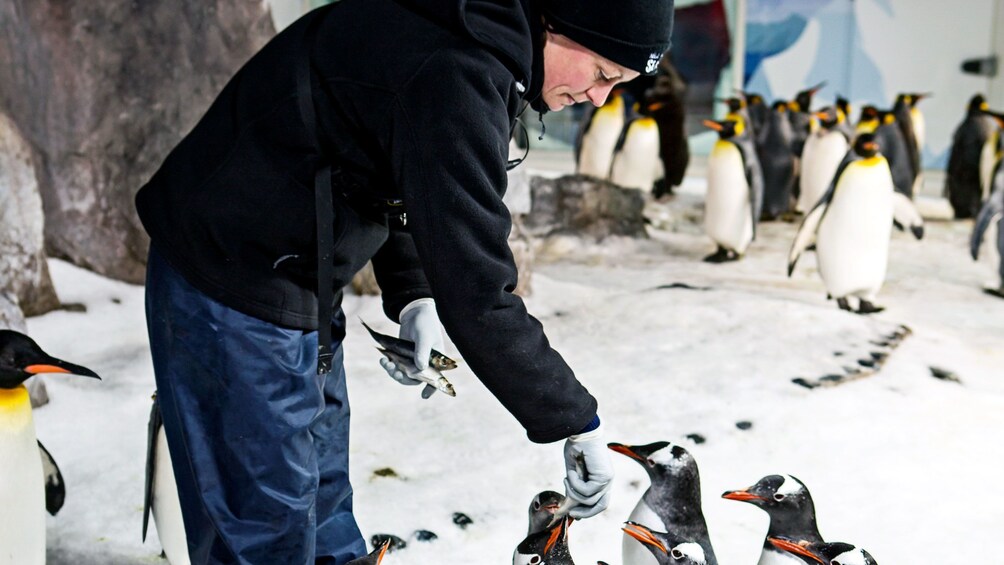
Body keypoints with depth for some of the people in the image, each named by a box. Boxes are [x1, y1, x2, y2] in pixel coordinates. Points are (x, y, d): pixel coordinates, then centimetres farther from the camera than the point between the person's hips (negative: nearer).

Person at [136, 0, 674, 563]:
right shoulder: (455, 76, -30)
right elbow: (476, 298, -31)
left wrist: (413, 295, 3)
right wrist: (578, 421, -21)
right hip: (237, 288, -10)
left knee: (323, 499, 21)